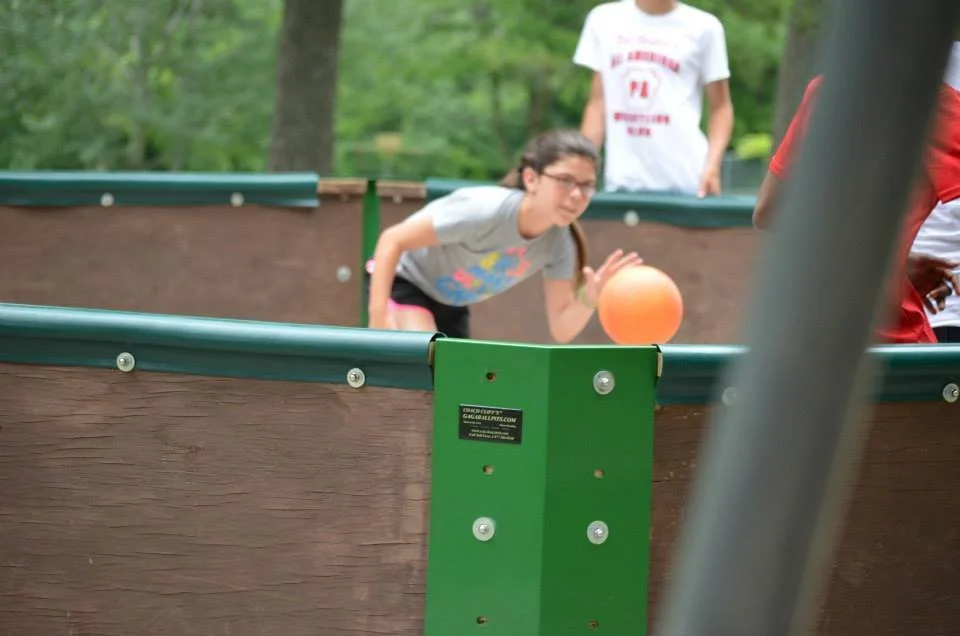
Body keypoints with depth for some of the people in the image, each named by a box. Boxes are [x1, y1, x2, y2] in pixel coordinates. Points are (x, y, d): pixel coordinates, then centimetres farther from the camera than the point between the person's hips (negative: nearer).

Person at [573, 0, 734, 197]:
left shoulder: (702, 26, 3)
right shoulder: (604, 19, 10)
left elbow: (721, 107, 5)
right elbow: (598, 101, 13)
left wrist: (712, 166, -10)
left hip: (686, 180, -2)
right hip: (622, 180, 2)